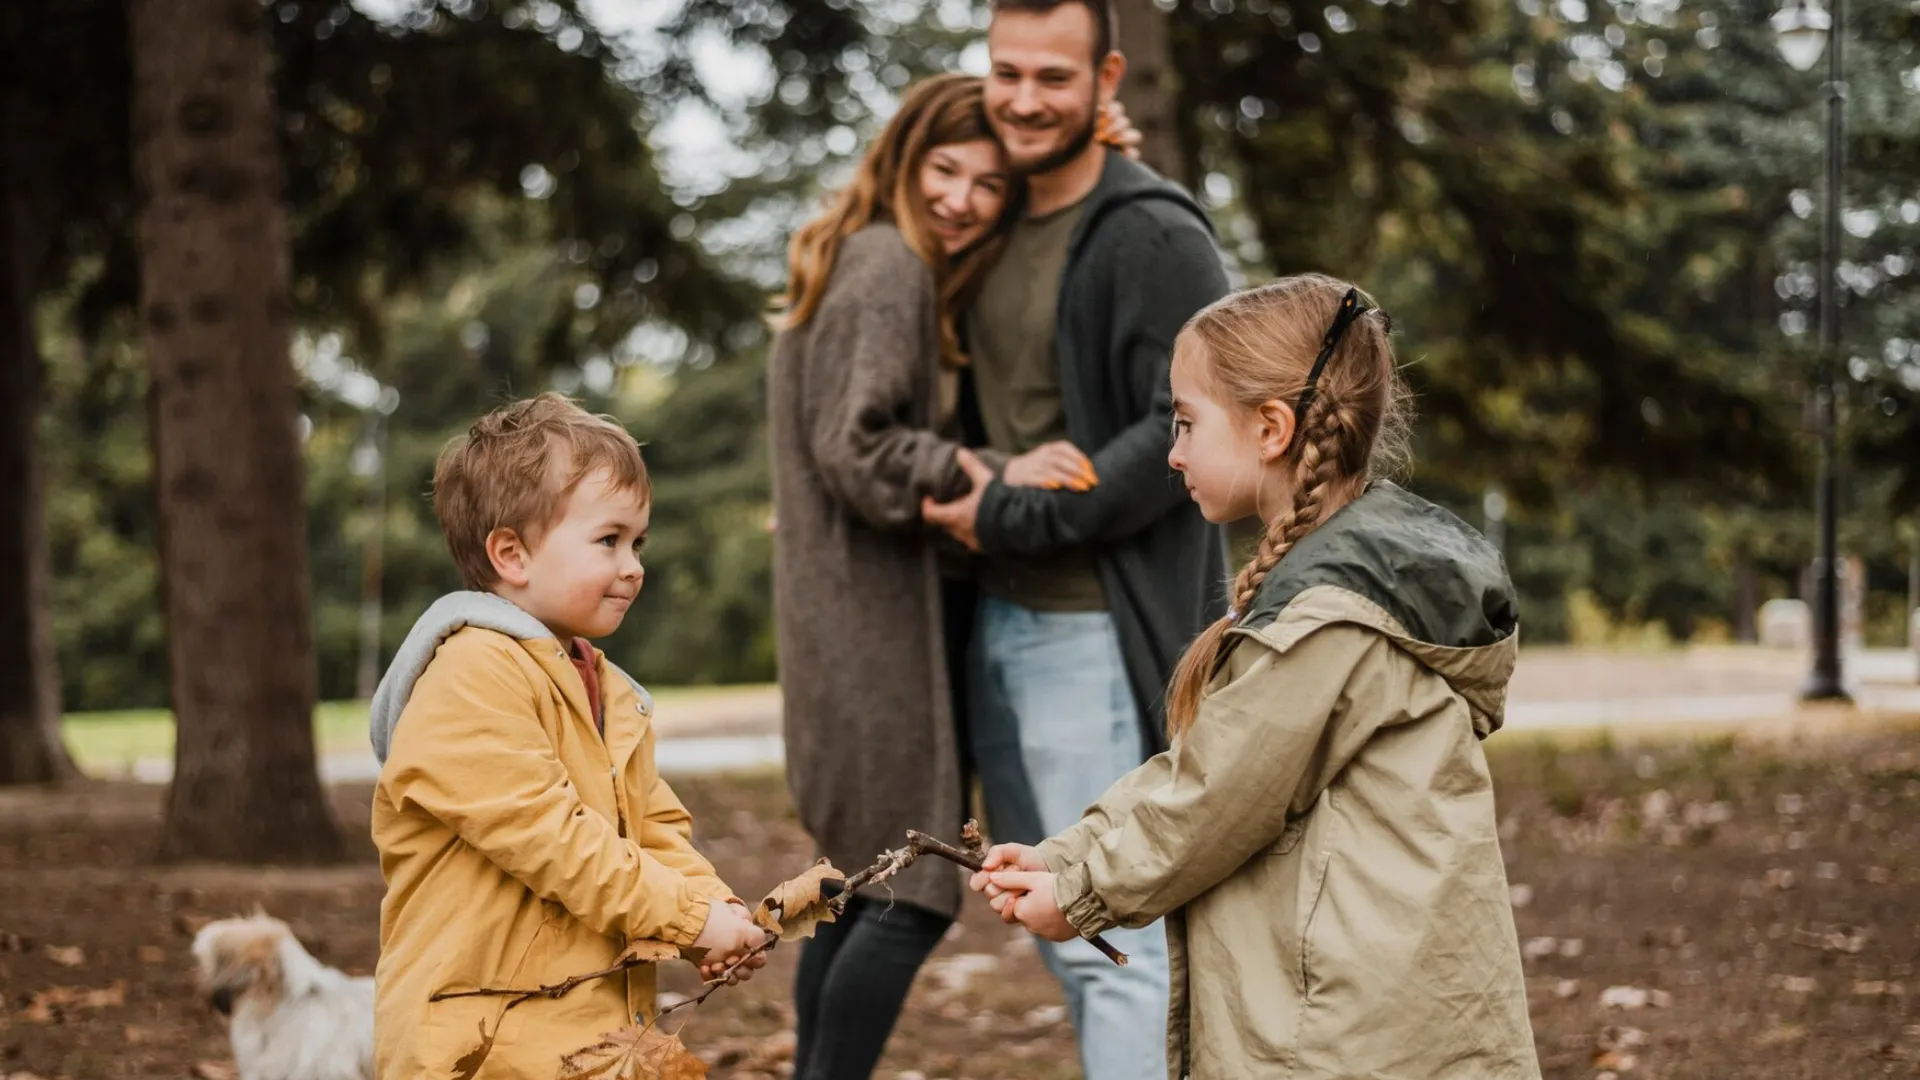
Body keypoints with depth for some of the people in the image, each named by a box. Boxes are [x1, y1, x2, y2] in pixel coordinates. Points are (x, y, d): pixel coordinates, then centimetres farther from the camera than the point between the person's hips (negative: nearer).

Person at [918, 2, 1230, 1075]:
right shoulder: (1000, 228, 12)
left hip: (1096, 628, -9)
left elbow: (1191, 433, -19)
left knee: (1106, 934, -7)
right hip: (998, 619, 9)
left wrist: (1016, 516, -17)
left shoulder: (1156, 238, -12)